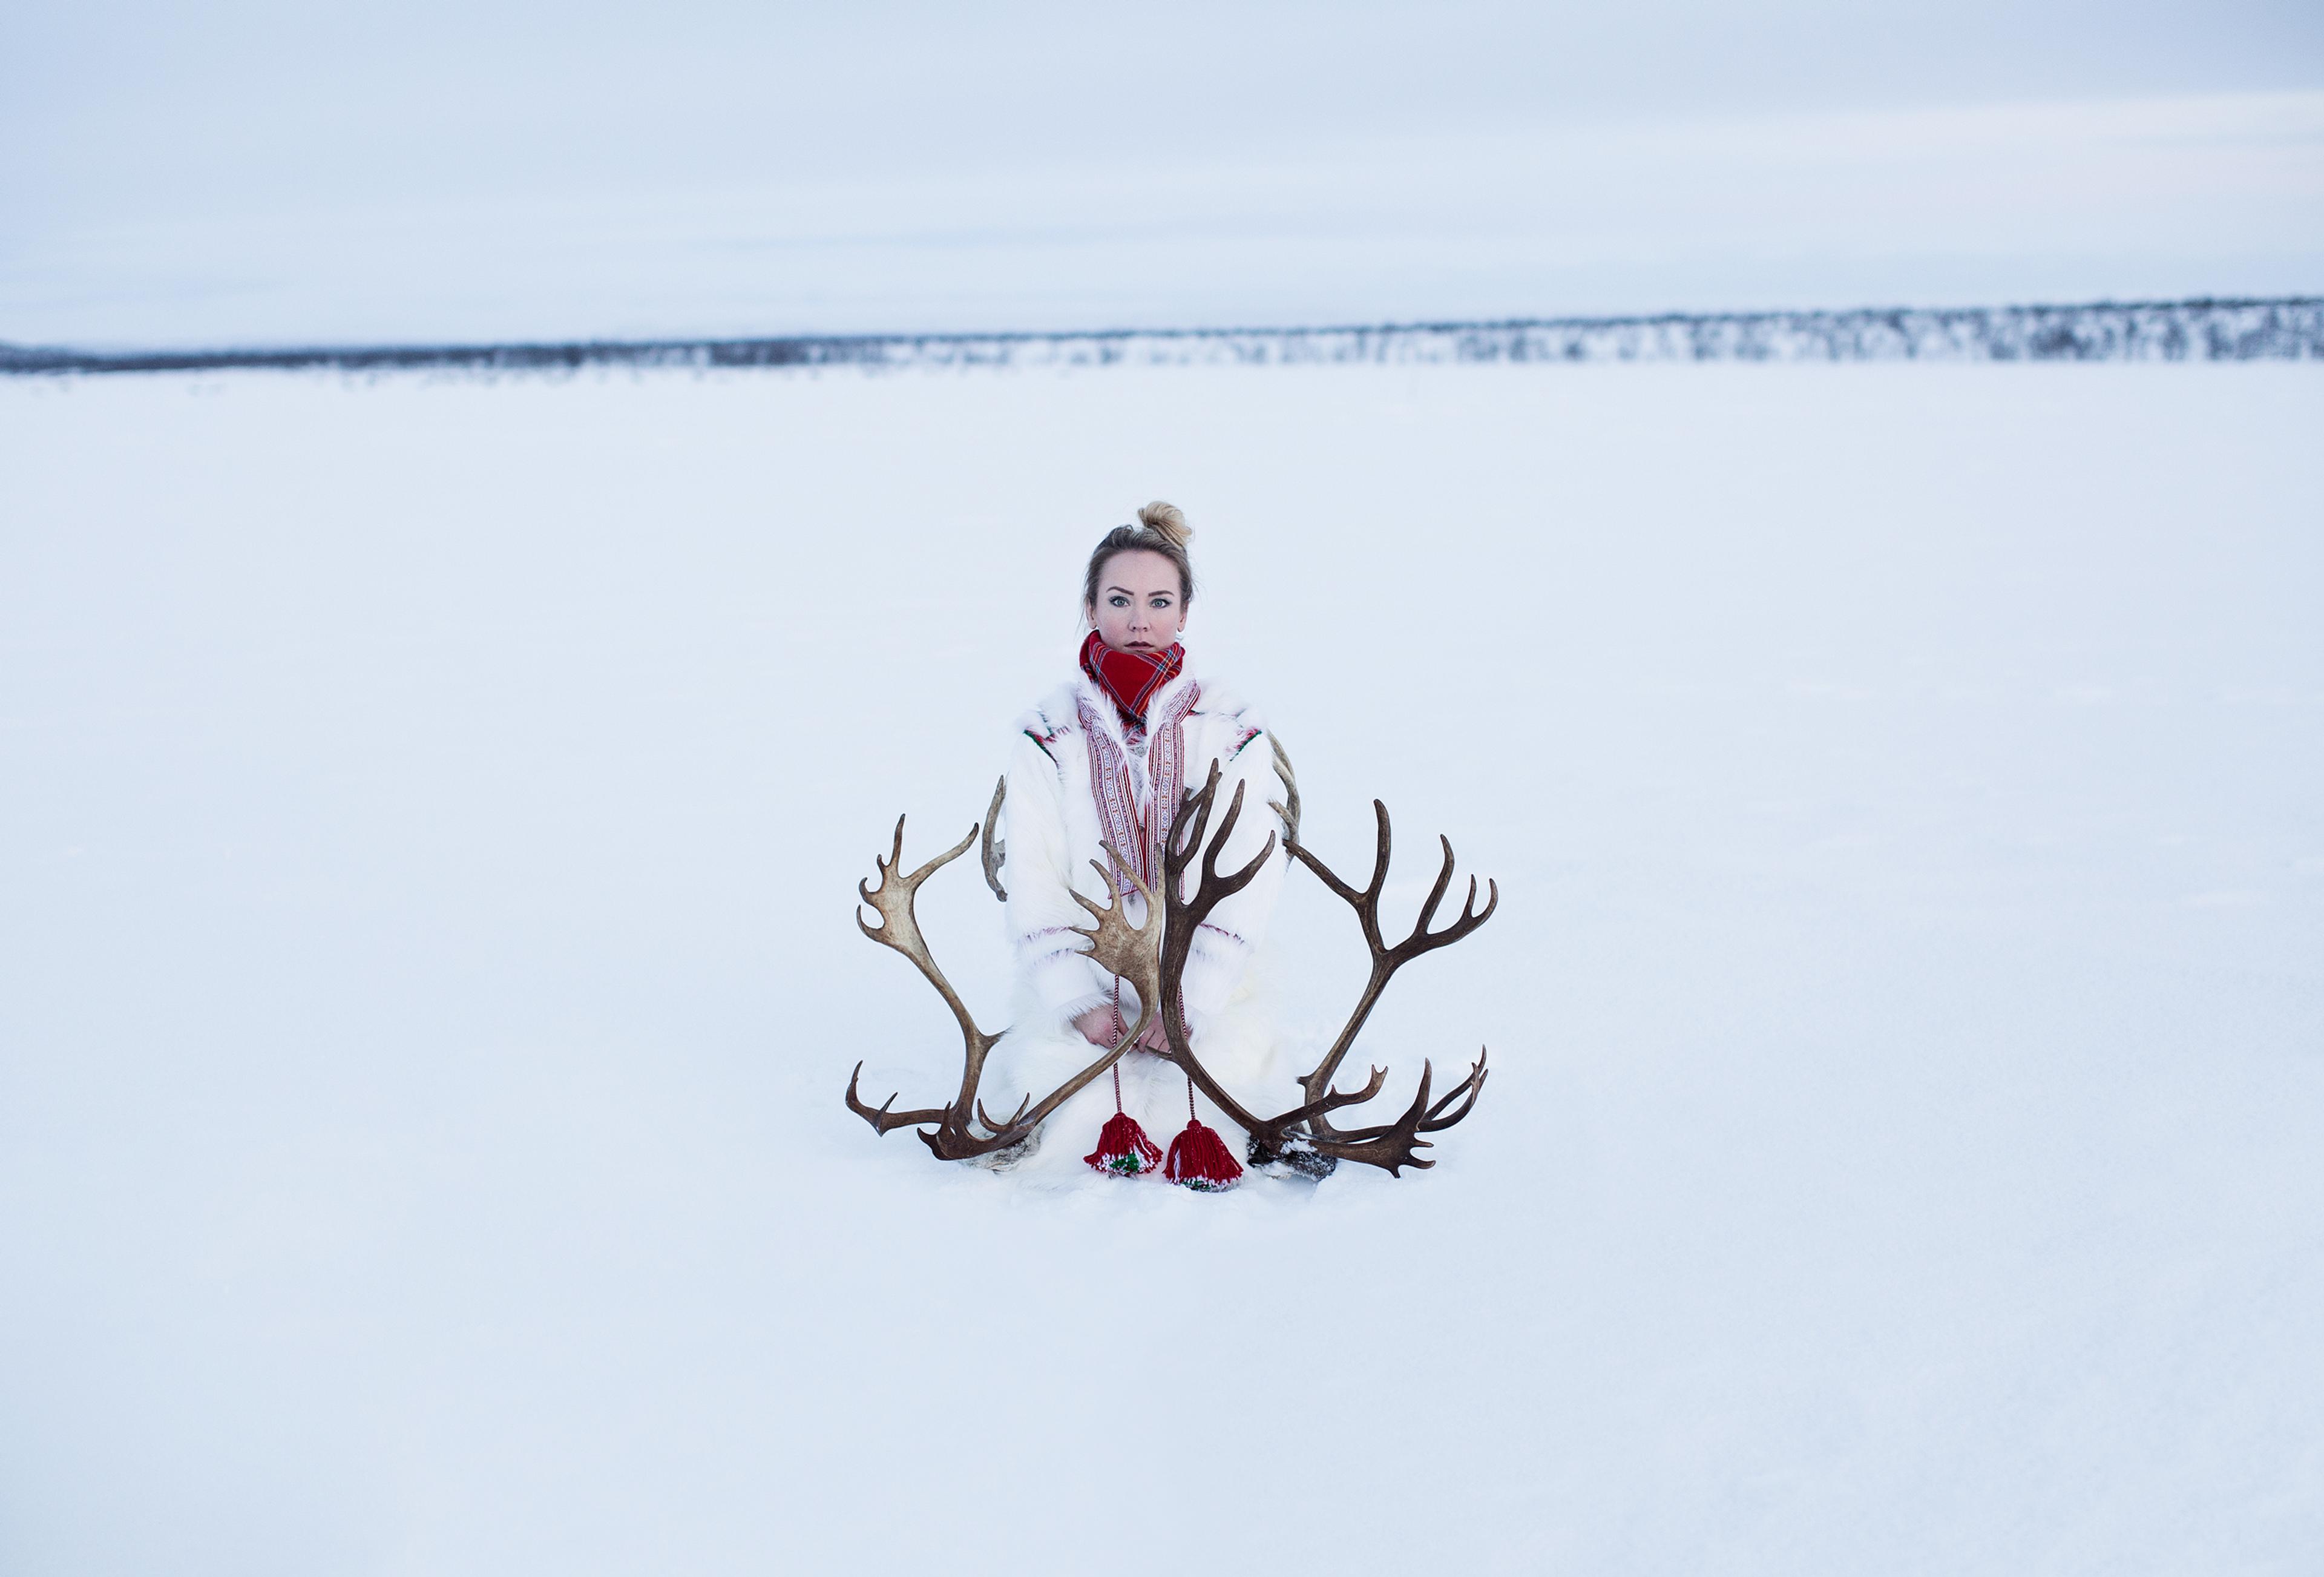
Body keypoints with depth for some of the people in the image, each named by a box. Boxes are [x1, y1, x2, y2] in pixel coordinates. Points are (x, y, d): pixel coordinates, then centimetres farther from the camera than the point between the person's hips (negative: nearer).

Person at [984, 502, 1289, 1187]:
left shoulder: (1232, 729, 3)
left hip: (1205, 982, 1)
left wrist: (1191, 1000, -14)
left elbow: (1247, 882, -3)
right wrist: (1080, 1001, -14)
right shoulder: (1049, 732, 3)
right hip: (1080, 980, 0)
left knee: (1216, 1084, -25)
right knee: (1072, 1093, -26)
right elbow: (1033, 886, -2)